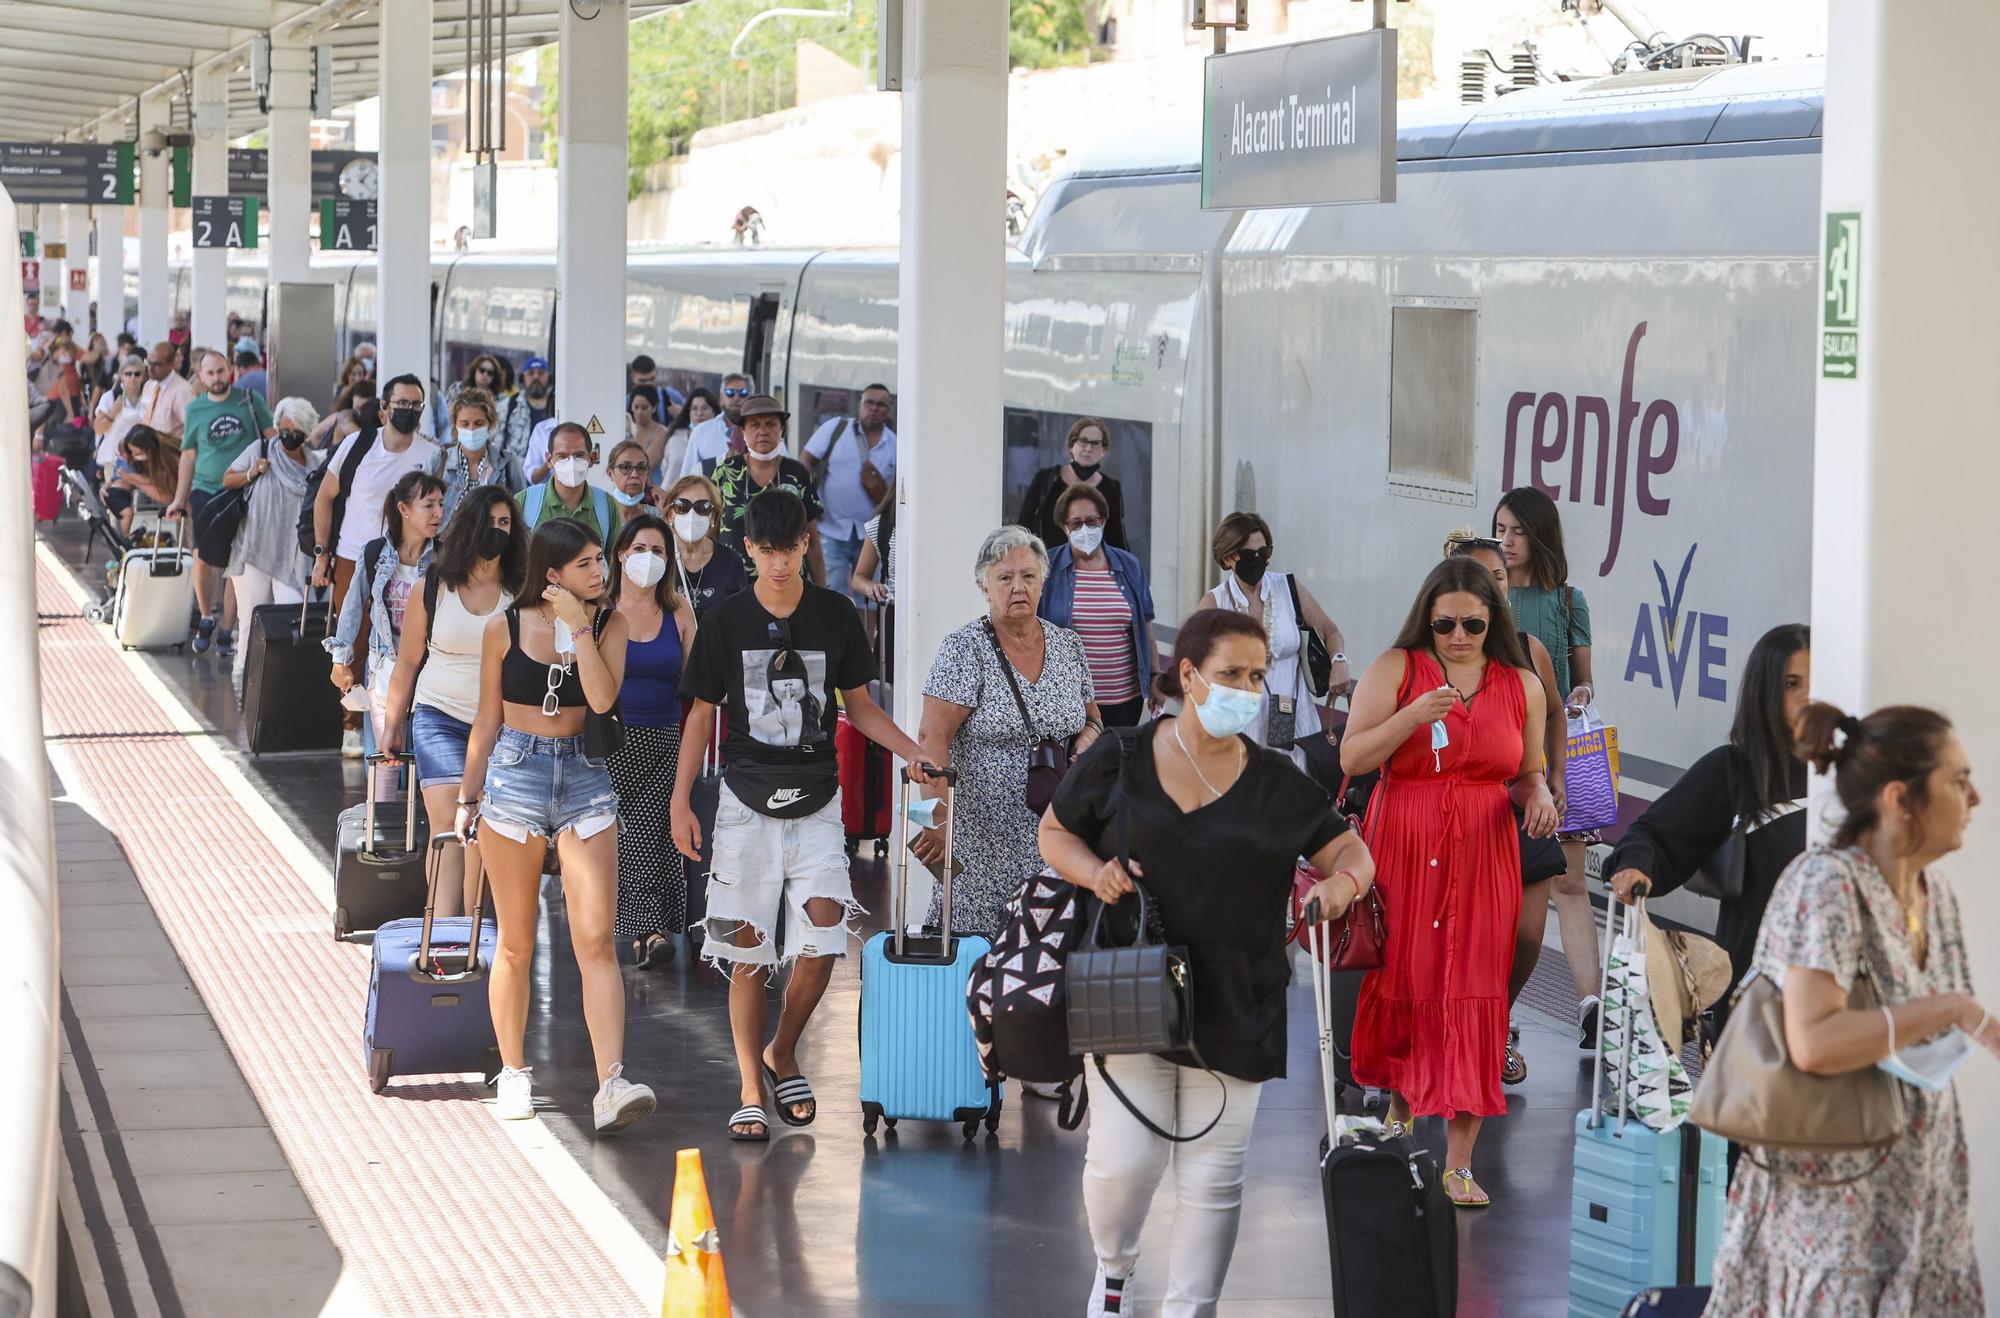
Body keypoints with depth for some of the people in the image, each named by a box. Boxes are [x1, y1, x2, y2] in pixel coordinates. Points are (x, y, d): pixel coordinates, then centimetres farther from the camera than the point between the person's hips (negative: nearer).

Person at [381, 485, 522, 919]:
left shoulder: (521, 594, 2)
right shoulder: (432, 589, 3)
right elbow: (408, 662, 10)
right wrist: (392, 725, 12)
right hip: (440, 720, -1)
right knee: (449, 827, -12)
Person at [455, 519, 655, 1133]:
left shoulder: (608, 624, 3)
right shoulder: (505, 627, 2)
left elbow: (603, 698, -14)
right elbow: (487, 719, 10)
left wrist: (578, 625, -12)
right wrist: (468, 796, 11)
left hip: (585, 779, 0)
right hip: (514, 775, 0)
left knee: (596, 941, -11)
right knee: (516, 943, 8)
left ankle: (611, 1086, -19)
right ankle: (513, 1073, 21)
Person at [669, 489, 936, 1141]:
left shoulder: (835, 614, 3)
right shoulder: (725, 621, 1)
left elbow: (859, 705, 11)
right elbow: (702, 714, 6)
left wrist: (913, 752, -5)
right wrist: (680, 801, 0)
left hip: (817, 802, 1)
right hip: (747, 803, -1)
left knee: (820, 949, -9)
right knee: (748, 954, -1)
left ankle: (782, 1054, 17)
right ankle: (751, 1092, 8)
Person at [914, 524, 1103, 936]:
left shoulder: (1068, 646, 10)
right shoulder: (965, 649, -6)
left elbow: (1092, 720, 24)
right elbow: (933, 737, -13)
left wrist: (1083, 746, 0)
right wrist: (937, 821, -23)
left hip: (1054, 839, 4)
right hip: (984, 838, -4)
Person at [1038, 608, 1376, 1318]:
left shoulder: (1278, 784, 4)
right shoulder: (1119, 760, 0)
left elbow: (1349, 849, 8)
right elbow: (1055, 832, 10)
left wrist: (1343, 881, -16)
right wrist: (1095, 872, -10)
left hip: (1233, 1010, 2)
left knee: (1213, 1173, 4)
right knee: (1123, 1158, -7)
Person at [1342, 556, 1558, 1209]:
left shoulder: (1522, 685, 9)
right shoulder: (1396, 670, 0)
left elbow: (1528, 774, 17)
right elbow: (1352, 758, -6)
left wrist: (1539, 796, -6)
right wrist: (1413, 717, -19)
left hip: (1483, 857, 1)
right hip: (1401, 852, -1)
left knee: (1472, 995, -4)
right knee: (1402, 983, 4)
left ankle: (1459, 1163, -1)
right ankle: (1399, 1108, 34)